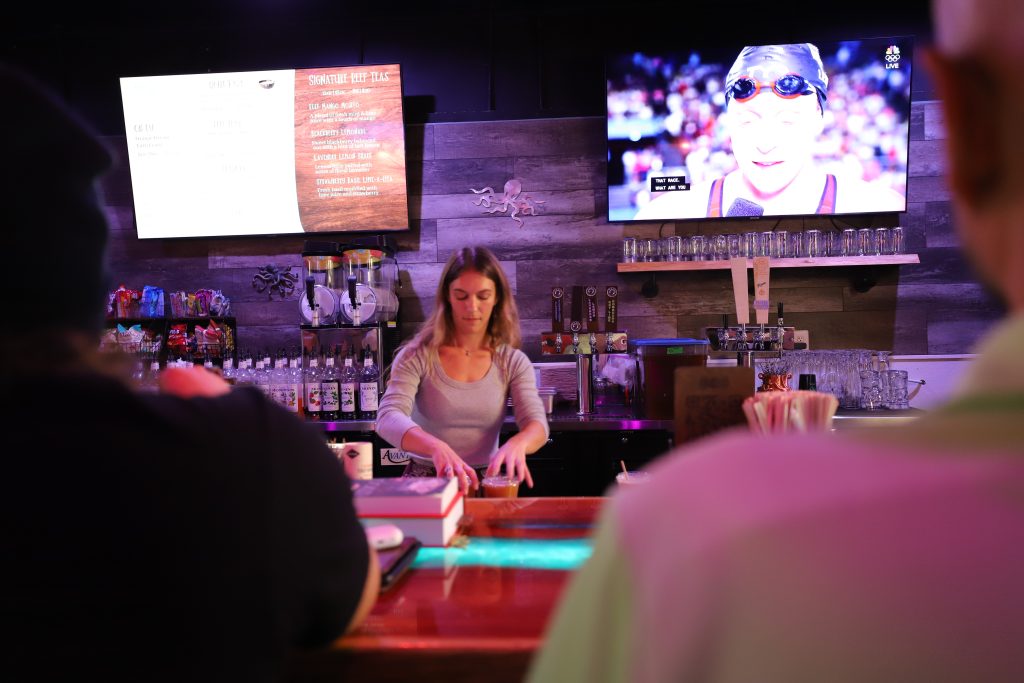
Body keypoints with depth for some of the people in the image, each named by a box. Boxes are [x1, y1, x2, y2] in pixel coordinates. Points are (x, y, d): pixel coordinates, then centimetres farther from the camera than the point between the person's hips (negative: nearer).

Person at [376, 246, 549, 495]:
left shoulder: (513, 362, 2)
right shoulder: (417, 356, -5)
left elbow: (537, 425, -9)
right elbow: (388, 418, -18)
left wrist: (517, 443, -35)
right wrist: (436, 447, -39)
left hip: (485, 483, 2)